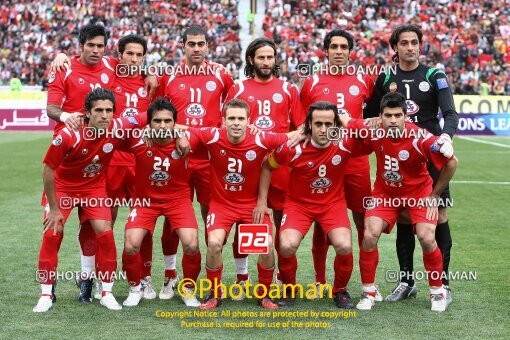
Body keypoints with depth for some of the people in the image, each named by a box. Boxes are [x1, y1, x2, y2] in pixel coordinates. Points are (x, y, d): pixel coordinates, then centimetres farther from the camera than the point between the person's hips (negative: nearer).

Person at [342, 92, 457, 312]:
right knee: (370, 236, -14)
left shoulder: (420, 139, -28)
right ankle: (368, 291, 5)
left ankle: (437, 292, 6)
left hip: (418, 192, -2)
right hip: (385, 192, 2)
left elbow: (451, 161, -14)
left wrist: (435, 195, -7)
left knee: (426, 238, -18)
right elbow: (344, 120, -3)